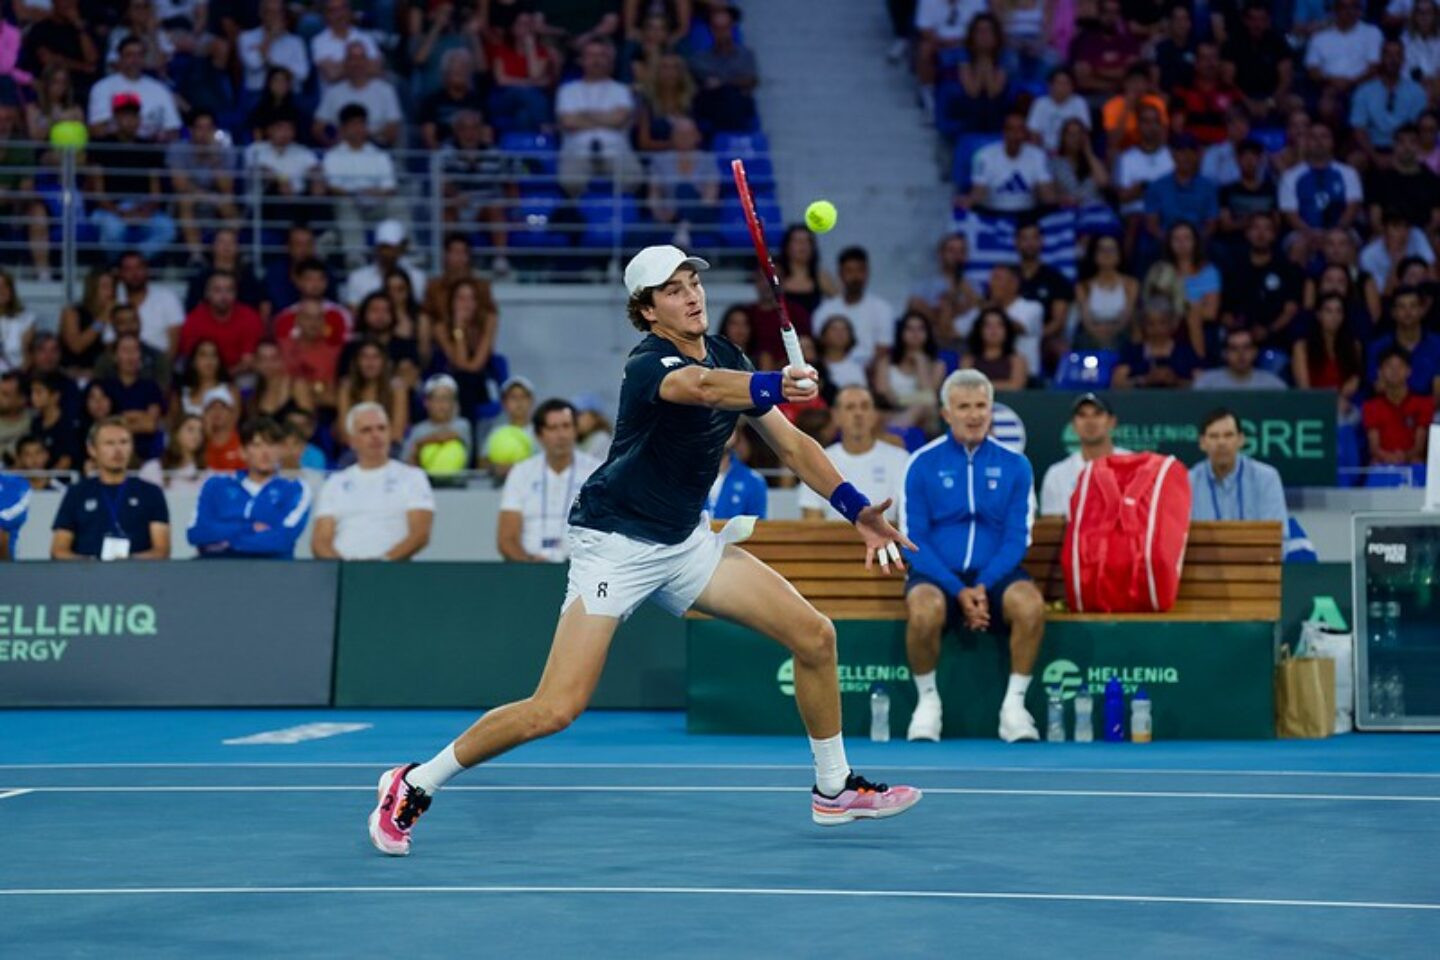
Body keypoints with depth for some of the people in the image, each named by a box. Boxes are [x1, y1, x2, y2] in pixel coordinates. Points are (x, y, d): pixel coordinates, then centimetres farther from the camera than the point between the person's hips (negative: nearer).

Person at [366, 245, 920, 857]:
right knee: (557, 709, -17)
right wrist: (774, 387, -64)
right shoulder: (649, 364, -21)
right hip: (616, 545, -8)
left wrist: (855, 508, -1)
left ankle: (834, 789, 22)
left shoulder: (726, 357, 4)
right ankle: (413, 786, 0)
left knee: (815, 637, 2)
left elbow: (790, 444, 10)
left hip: (686, 542, 8)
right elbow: (700, 386, -45)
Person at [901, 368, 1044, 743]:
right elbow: (914, 540, -2)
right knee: (925, 610, -35)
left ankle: (1014, 704, -16)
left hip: (994, 575, 1)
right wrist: (958, 591, -15)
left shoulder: (1014, 466, 5)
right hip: (937, 575, -1)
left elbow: (1017, 539, 2)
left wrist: (983, 586, -15)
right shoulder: (923, 464, 2)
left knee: (1030, 605, -32)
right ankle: (928, 700, -12)